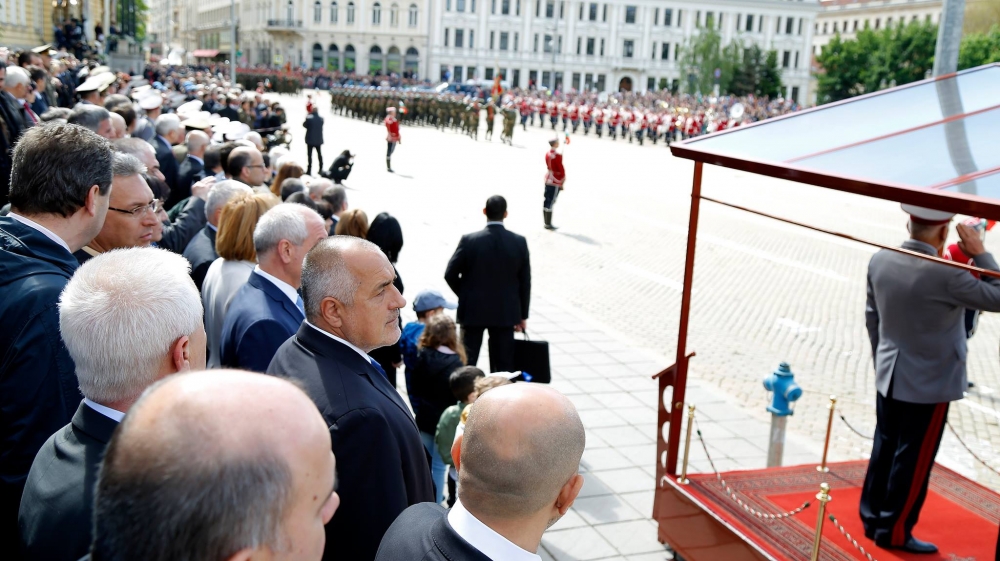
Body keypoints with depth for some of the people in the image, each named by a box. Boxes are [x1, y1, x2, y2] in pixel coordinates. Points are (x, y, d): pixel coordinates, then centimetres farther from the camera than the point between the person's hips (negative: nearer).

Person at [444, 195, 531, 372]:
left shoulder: (469, 240, -11)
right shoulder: (519, 242, -6)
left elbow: (450, 274, -7)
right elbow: (525, 281, -1)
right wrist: (523, 315, 9)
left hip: (473, 311, -1)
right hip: (505, 312, 1)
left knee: (466, 363, 9)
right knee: (503, 364, 9)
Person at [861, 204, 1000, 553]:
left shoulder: (880, 261, -5)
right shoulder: (947, 274, -25)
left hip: (888, 377, 6)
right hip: (929, 384, -6)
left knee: (884, 449, 18)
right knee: (913, 459, 7)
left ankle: (872, 519, 30)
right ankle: (894, 531, 18)